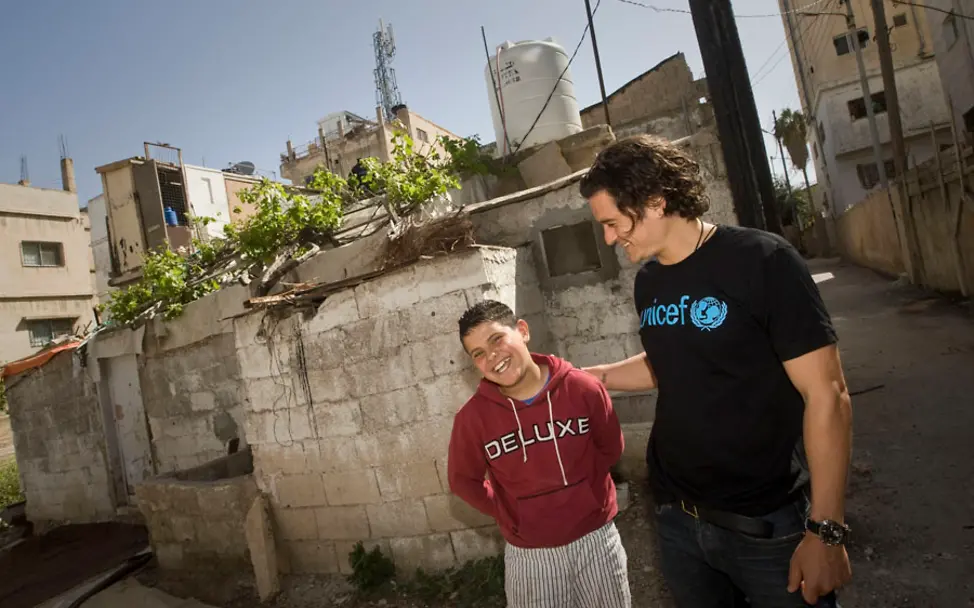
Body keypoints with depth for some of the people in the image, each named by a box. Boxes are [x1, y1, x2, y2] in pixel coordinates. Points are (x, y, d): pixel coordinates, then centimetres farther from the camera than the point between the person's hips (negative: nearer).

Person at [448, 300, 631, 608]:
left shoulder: (582, 387, -15)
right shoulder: (472, 417, -17)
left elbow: (610, 447, 2)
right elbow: (463, 480, 0)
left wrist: (579, 489, 1)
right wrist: (509, 515, -2)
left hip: (596, 537, 1)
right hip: (529, 553, -1)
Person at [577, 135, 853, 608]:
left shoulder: (761, 261, -16)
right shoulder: (648, 283, 2)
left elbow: (827, 395, -17)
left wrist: (825, 530, -18)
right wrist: (591, 376, 8)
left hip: (767, 525, -5)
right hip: (676, 518, 6)